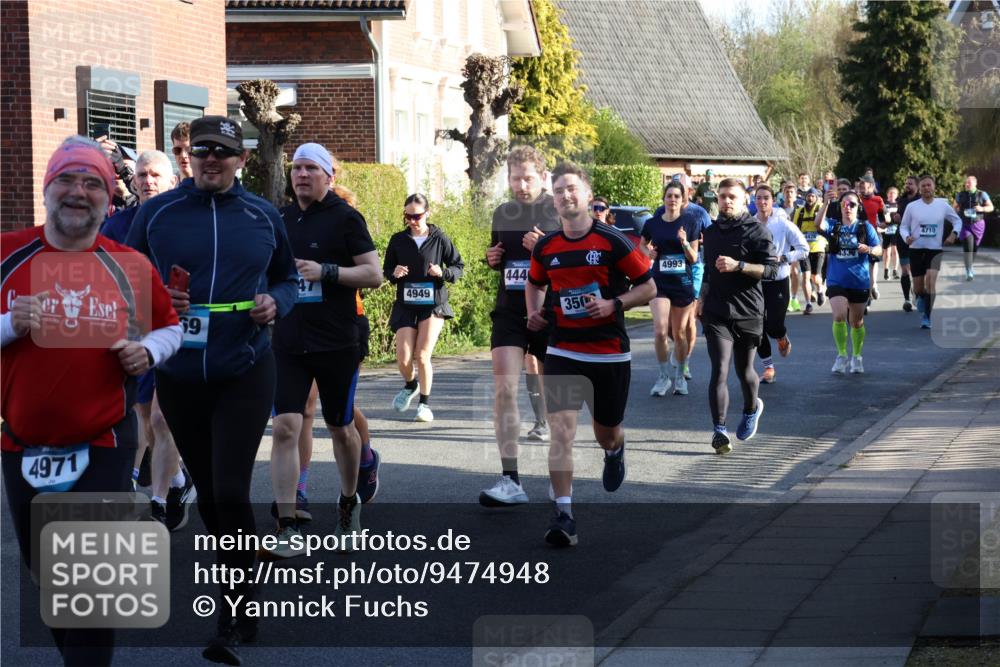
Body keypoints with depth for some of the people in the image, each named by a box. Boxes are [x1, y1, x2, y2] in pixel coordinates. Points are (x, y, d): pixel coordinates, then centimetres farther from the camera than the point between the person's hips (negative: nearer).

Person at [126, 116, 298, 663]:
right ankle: (239, 583, 33)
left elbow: (288, 278, 16)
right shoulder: (155, 213, 0)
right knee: (208, 492, 13)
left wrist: (276, 302, -5)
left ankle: (236, 616, -1)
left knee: (230, 492, -12)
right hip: (178, 375, 2)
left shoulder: (263, 217, 3)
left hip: (245, 374, -2)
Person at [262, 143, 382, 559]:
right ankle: (287, 529, -11)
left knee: (340, 428, 12)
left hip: (336, 344, -3)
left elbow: (374, 275, -10)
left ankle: (349, 502, 38)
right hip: (288, 344, 3)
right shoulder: (281, 220, 10)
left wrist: (326, 272, -19)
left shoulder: (344, 218, -5)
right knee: (285, 427, -11)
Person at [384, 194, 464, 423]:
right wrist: (394, 273, -11)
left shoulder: (440, 239, -4)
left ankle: (425, 404, 6)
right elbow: (387, 270, 12)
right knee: (403, 358, -3)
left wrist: (444, 273, -16)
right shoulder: (398, 240, 3)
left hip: (433, 304, -2)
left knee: (422, 356, -10)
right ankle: (410, 385, 31)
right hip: (405, 305, 2)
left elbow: (458, 266, 4)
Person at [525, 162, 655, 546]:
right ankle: (564, 515, -16)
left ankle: (615, 453, 53)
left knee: (607, 434, 14)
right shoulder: (545, 247, 3)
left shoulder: (613, 242, -8)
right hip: (562, 352, 1)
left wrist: (613, 304, -18)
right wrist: (534, 312, 5)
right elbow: (535, 283, 23)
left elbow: (648, 287, -2)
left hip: (610, 354, -1)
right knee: (561, 431, -15)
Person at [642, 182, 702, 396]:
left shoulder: (690, 222, -2)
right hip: (659, 283, 0)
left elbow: (694, 258, -1)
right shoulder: (653, 223, 1)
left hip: (683, 284, 0)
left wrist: (685, 242, -20)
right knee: (660, 331, -15)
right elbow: (643, 244, 21)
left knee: (680, 333, 9)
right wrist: (649, 252, -1)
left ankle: (679, 376, 27)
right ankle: (664, 376, 3)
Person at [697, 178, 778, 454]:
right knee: (720, 369, -12)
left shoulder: (757, 231, -4)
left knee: (744, 370, 11)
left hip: (748, 311, -2)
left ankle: (751, 409, 41)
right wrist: (702, 297, 23)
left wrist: (738, 266, -21)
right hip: (716, 312, 2)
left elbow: (771, 270, -11)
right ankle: (719, 430, -17)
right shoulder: (711, 232, 13)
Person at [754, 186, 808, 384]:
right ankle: (768, 368, 18)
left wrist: (782, 258, -17)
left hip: (778, 281, -3)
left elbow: (804, 249, -6)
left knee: (774, 326, -9)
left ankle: (783, 339, 30)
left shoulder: (783, 224, -10)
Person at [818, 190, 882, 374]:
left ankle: (856, 357, 30)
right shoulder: (833, 225, 2)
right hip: (837, 281, -1)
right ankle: (841, 355, -2)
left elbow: (879, 249, 0)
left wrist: (869, 249, -22)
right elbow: (819, 225, -19)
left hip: (859, 281, 1)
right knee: (839, 317, -19)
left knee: (857, 322, 12)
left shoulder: (865, 227, 1)